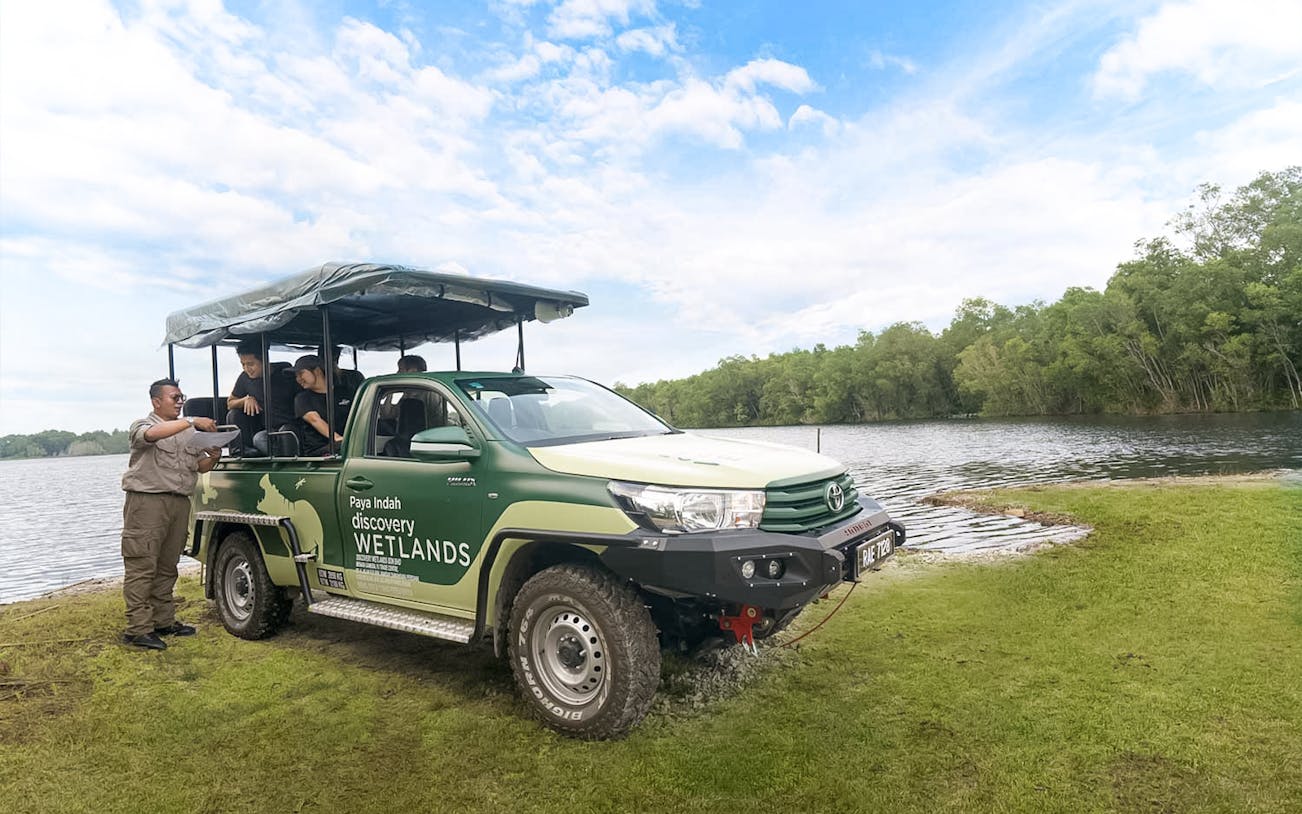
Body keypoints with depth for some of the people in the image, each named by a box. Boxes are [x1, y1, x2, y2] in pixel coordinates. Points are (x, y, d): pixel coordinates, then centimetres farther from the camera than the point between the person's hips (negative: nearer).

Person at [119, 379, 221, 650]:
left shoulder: (189, 432, 20)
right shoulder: (142, 426, 2)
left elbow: (200, 466, 20)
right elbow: (153, 434, -23)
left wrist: (213, 458, -2)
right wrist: (192, 422, -28)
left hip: (180, 503, 6)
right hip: (147, 503, -6)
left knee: (167, 567, 10)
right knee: (142, 567, -6)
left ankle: (163, 621, 17)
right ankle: (138, 628, -4)